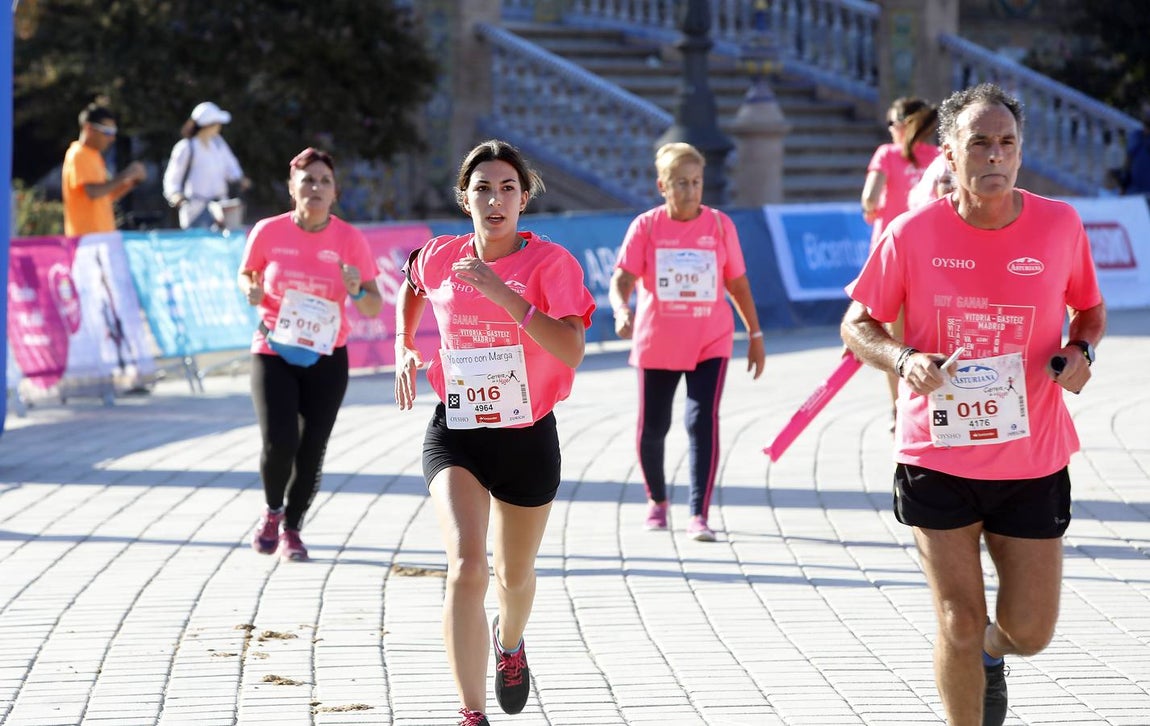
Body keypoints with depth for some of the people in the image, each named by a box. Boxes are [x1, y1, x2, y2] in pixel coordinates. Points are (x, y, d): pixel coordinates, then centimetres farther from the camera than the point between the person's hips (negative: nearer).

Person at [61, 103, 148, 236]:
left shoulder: (95, 156, 18)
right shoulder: (78, 156, -10)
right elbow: (92, 192, -23)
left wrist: (131, 182, 7)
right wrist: (124, 176, -16)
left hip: (103, 233, 9)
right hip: (86, 234, -9)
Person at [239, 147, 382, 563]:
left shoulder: (350, 240, -6)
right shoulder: (269, 232, -6)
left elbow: (374, 308, -3)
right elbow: (246, 274, 12)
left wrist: (356, 292, -25)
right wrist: (252, 291, -11)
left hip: (326, 360, 1)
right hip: (273, 353, -1)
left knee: (312, 450, 1)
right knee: (278, 443, -14)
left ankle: (291, 529, 23)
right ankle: (273, 511, 17)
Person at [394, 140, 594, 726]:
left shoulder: (551, 263, -13)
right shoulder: (440, 257, -3)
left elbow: (571, 352, -26)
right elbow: (411, 288, 24)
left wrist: (501, 292, -31)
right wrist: (404, 349, 11)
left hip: (528, 437, 0)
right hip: (455, 435, 0)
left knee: (515, 573, 19)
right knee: (466, 566, -22)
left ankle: (510, 642, 57)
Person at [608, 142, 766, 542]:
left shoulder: (720, 225, 0)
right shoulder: (646, 227, -5)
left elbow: (737, 284, 9)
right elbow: (621, 279, -13)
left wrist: (755, 334, 10)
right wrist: (622, 311, -34)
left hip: (710, 344, 0)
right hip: (656, 344, 0)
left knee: (704, 422, -16)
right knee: (652, 428, 9)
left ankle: (699, 516, -16)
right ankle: (657, 501, 35)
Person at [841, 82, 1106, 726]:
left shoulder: (1060, 224, -4)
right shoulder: (913, 233, -8)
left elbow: (1090, 309, 13)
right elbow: (857, 325, 2)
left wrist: (1081, 350, -9)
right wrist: (903, 359, -18)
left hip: (1034, 461, 2)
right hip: (937, 457, -2)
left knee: (1030, 632, 7)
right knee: (959, 625, -2)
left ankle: (990, 653, 43)